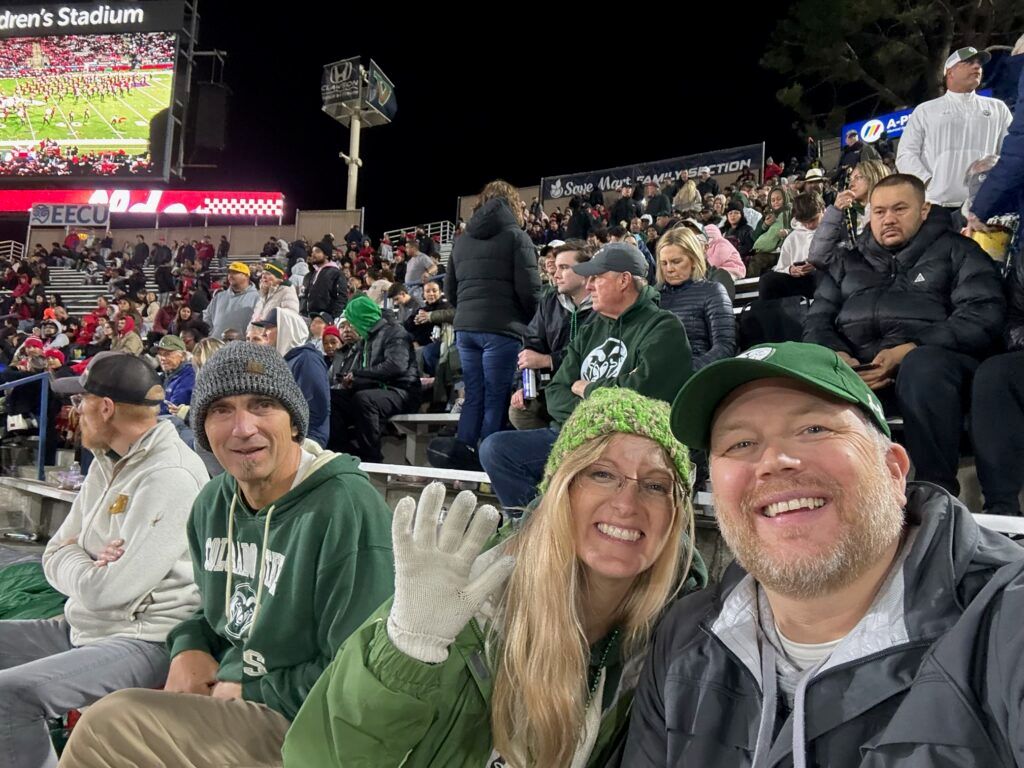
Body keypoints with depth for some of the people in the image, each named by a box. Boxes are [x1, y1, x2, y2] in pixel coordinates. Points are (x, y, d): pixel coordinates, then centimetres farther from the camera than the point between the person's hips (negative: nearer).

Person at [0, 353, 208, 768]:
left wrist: (78, 568, -3)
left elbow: (111, 590, -22)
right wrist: (91, 568, -11)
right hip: (82, 627, 10)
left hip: (145, 639, -10)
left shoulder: (170, 477, -21)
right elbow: (55, 555, 10)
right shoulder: (106, 463, 10)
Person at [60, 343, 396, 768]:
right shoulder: (213, 503, 4)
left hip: (300, 726, -7)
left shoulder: (347, 510, -24)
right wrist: (189, 649, -1)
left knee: (105, 729, -19)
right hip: (220, 697, 8)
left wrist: (249, 692, -14)